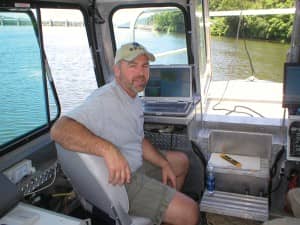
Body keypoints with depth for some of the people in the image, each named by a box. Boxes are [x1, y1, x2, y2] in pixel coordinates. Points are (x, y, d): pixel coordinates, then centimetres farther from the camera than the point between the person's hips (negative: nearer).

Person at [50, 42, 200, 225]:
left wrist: (164, 164, 7)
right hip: (118, 178, -10)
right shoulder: (105, 100, -26)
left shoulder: (134, 99, 7)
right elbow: (59, 130, -38)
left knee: (181, 161, 25)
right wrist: (108, 149, -47)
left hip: (136, 165, 10)